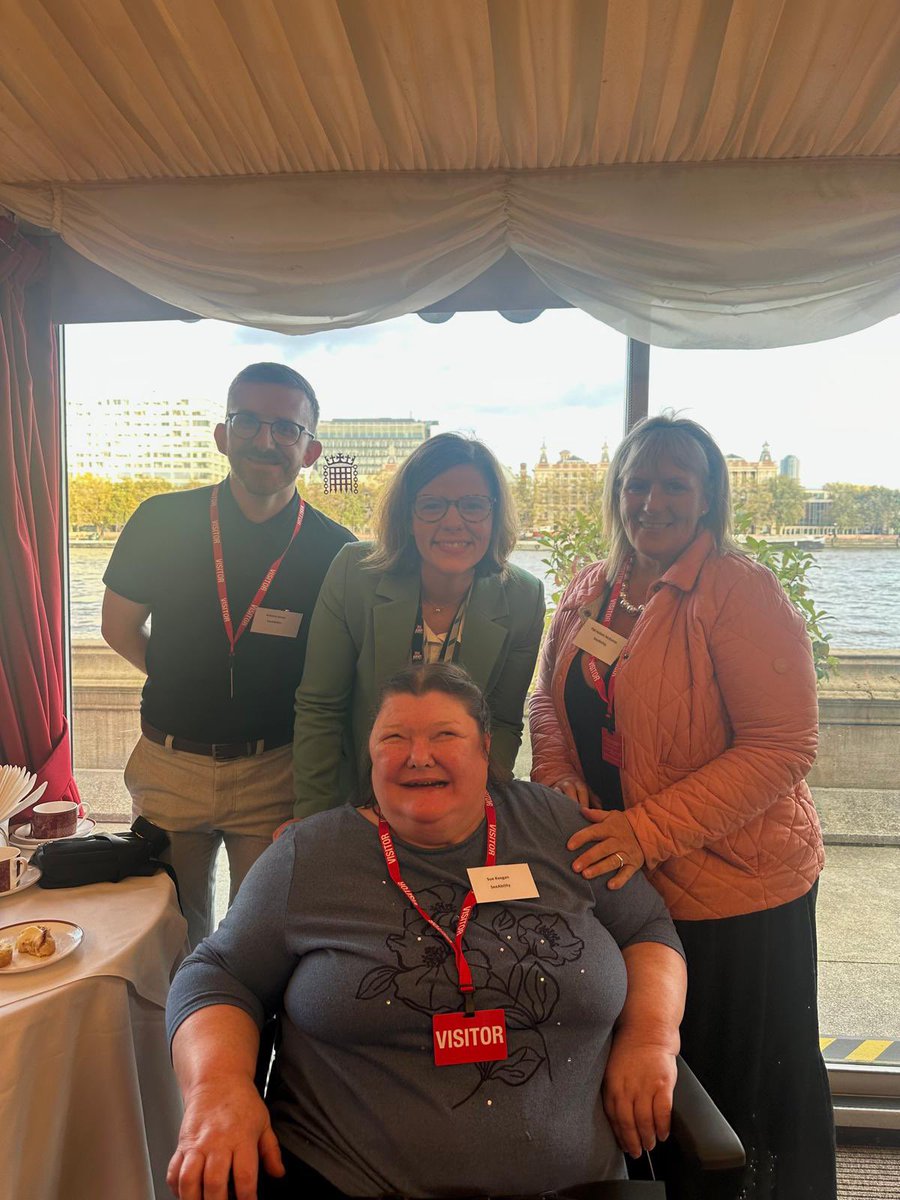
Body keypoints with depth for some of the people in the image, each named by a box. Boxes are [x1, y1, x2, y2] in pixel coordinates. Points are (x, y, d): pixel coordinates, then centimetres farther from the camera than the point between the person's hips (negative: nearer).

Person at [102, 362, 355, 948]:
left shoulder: (336, 553, -9)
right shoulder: (161, 522, -5)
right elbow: (120, 628, 9)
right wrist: (188, 683, 3)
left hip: (276, 774, -2)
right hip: (169, 767, 2)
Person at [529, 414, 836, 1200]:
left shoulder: (740, 590, -17)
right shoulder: (589, 593, 4)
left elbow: (782, 746, -20)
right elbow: (550, 701, 12)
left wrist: (648, 831, -25)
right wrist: (557, 774, -9)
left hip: (736, 894, -5)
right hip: (617, 883, 6)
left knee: (740, 1097, 14)